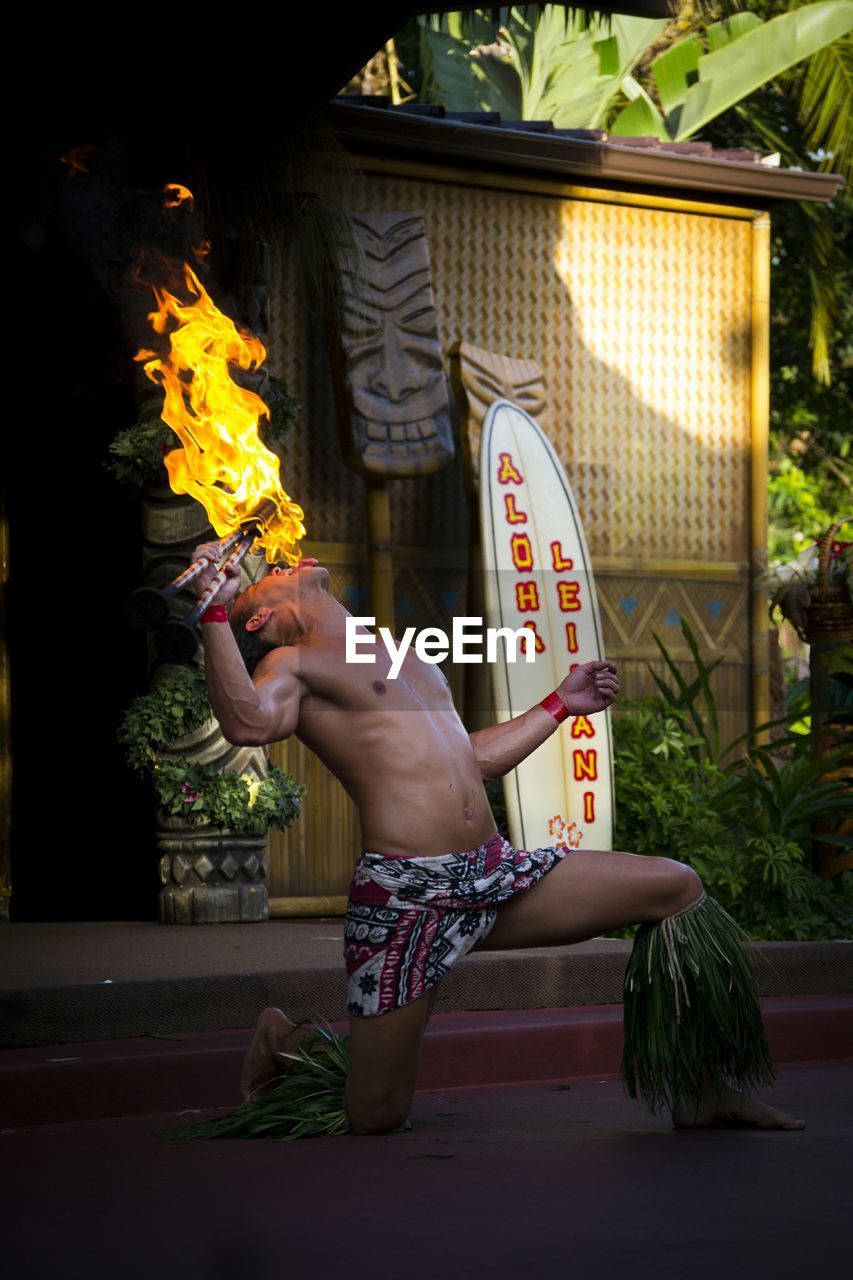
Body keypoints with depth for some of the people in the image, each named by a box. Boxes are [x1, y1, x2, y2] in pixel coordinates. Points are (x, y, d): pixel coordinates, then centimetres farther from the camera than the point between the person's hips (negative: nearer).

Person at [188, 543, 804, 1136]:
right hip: (406, 894, -7)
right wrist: (214, 608, -27)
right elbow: (247, 721, -24)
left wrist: (561, 704, 36)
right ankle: (284, 1041, 28)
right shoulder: (291, 665, -1)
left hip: (497, 873, 8)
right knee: (376, 1115, -5)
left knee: (677, 886, 4)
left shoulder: (405, 656, 26)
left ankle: (702, 1093, 10)